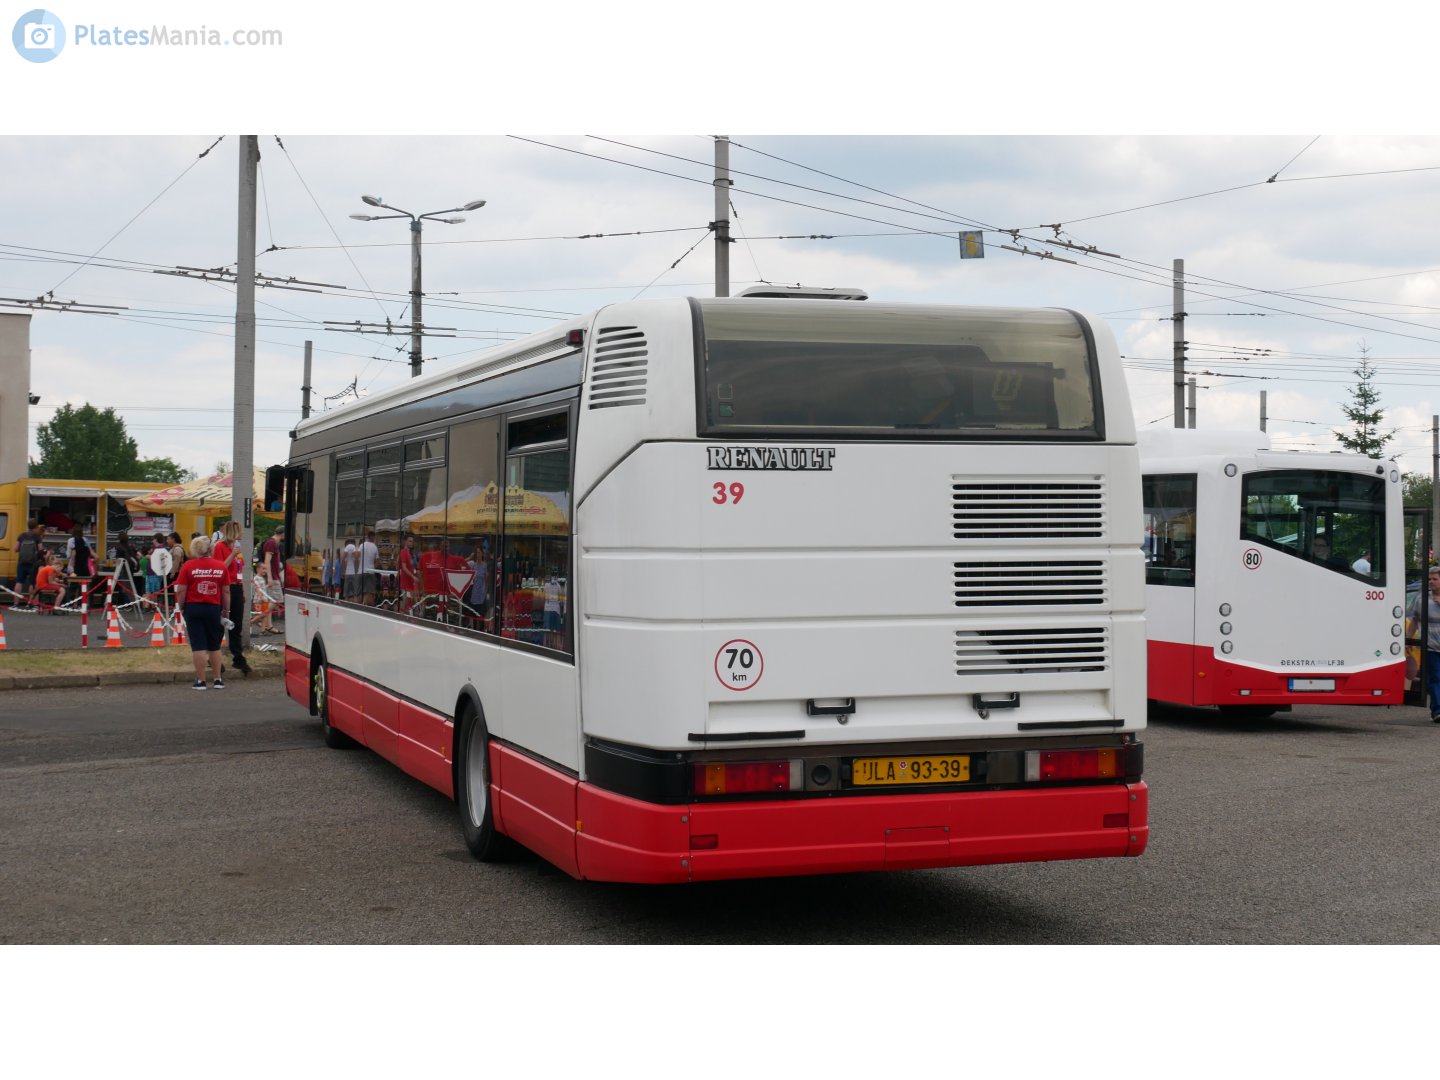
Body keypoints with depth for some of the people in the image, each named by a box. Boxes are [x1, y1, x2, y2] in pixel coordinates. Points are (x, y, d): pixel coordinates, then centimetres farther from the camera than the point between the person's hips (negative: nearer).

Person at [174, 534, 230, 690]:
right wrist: (226, 611, 14)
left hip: (193, 607, -2)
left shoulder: (188, 565, -6)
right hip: (214, 608, 2)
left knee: (198, 645, 1)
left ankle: (200, 681, 2)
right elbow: (226, 592, 4)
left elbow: (181, 590, -7)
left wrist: (181, 607, 8)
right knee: (214, 646, 14)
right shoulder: (221, 566, 0)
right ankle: (218, 679, 18)